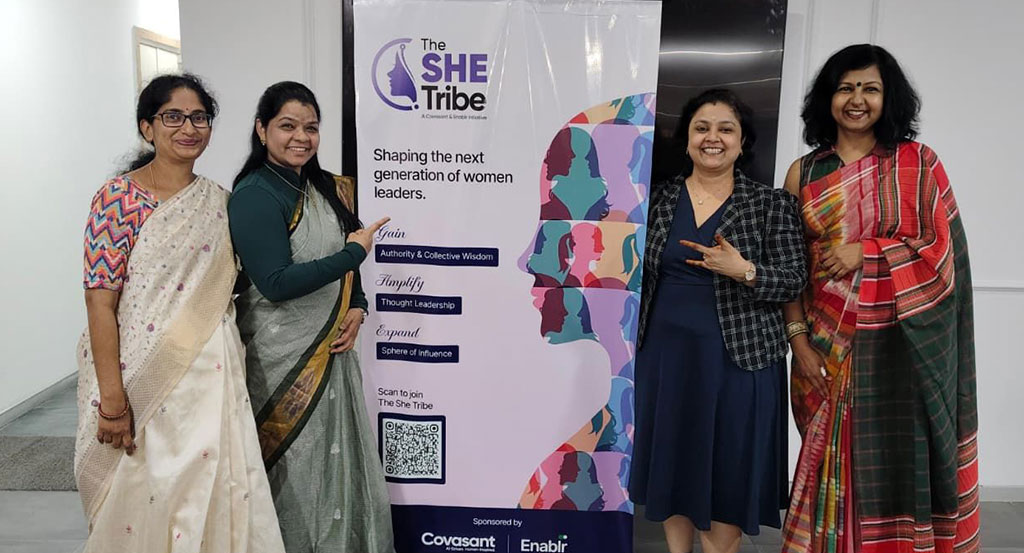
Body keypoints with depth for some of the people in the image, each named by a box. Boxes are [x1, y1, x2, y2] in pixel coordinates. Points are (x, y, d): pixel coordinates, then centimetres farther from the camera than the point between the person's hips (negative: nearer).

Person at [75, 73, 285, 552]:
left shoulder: (218, 201, 8)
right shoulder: (119, 198, -8)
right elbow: (100, 301, -11)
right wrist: (113, 400, -15)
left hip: (213, 374, 4)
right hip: (144, 377, -4)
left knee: (213, 495, 9)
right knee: (144, 499, 9)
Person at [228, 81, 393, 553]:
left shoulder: (325, 189, 9)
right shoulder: (254, 196, -14)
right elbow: (276, 283, -22)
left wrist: (356, 308, -2)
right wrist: (354, 252, -19)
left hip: (332, 346, 7)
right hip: (283, 353, -7)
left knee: (341, 454, 14)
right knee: (296, 463, 6)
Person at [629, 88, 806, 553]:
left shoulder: (771, 204, -2)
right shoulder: (659, 199, 5)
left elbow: (794, 282, -5)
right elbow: (637, 274, 9)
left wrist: (744, 271, -21)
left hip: (739, 356, -2)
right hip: (666, 352, 3)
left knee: (730, 465, 5)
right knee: (671, 461, 12)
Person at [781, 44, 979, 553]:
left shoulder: (918, 163, 2)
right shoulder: (804, 172, 5)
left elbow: (940, 251, -2)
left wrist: (863, 252, -14)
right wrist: (798, 338, -4)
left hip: (898, 342, -1)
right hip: (828, 344, 1)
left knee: (895, 462, 6)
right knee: (833, 465, 9)